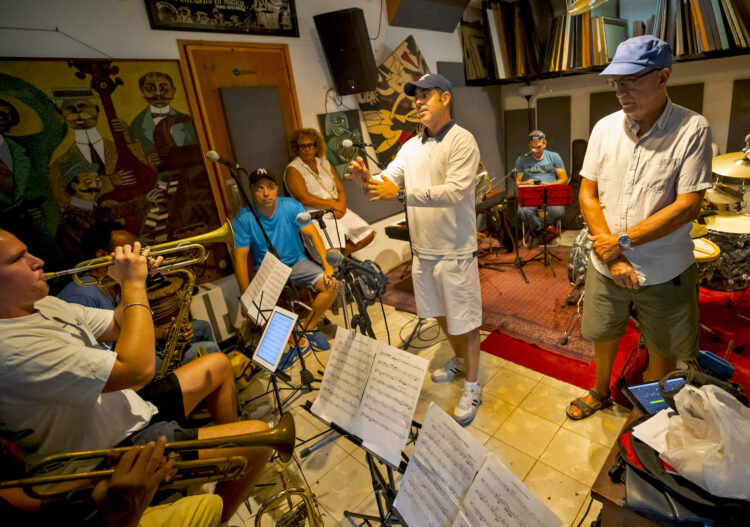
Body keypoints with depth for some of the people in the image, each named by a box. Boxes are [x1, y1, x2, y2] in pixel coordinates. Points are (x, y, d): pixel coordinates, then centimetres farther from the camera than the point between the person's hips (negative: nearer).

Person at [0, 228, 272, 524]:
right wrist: (133, 284, -25)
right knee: (259, 435, -16)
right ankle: (217, 518, 13)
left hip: (132, 410, 10)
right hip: (118, 452, -10)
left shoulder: (44, 305, 1)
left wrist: (132, 281, -9)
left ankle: (236, 459, 32)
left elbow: (118, 328, 11)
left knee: (218, 365, 19)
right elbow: (137, 369, -34)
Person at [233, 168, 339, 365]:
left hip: (297, 262, 1)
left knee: (332, 285, -22)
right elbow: (240, 258, -12)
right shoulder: (243, 219, -11)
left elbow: (313, 234, -13)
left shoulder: (291, 206, -9)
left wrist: (328, 266, -27)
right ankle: (298, 341, -4)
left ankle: (308, 326, 4)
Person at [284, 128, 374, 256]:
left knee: (367, 235, -5)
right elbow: (304, 198, -12)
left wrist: (341, 205, -8)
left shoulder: (325, 164, 18)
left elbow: (340, 190, 14)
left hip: (337, 211, 7)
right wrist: (334, 205, -12)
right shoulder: (293, 170, -1)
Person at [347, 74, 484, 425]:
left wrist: (401, 193, -29)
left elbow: (455, 192, -25)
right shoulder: (412, 146, 11)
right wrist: (367, 179, -16)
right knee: (440, 313, 22)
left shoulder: (461, 141, -12)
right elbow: (389, 178, 7)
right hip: (423, 249, 7)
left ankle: (472, 386, 23)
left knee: (465, 320, 5)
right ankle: (459, 360, 46)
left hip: (454, 251, -7)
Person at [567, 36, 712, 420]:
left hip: (664, 269, -2)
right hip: (605, 262, 3)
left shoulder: (692, 129, -12)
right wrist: (610, 255, -12)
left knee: (662, 348, 16)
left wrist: (623, 241, -19)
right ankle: (600, 393, 45)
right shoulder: (605, 128, -2)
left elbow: (688, 206, -16)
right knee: (603, 334, 19)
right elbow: (588, 194, -3)